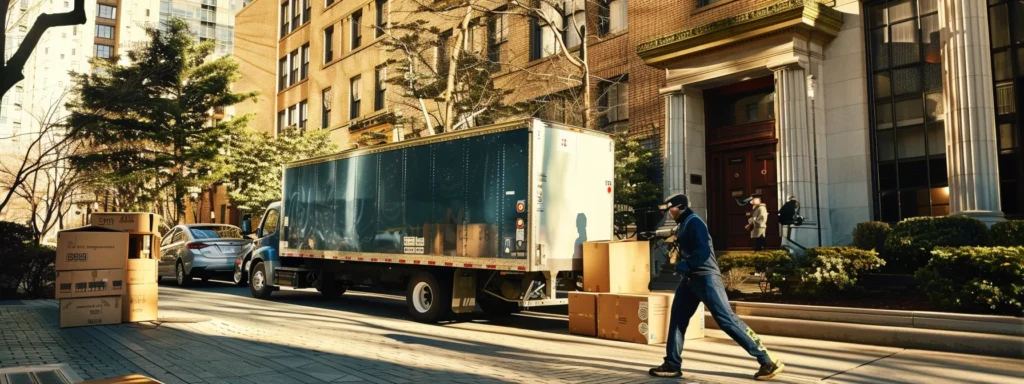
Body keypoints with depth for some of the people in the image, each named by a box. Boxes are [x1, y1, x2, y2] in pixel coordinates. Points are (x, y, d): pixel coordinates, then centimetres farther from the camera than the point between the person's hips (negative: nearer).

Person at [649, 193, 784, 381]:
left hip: (706, 278, -10)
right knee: (677, 319, 7)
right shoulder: (683, 225, 17)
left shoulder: (694, 222, -12)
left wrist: (685, 265, -25)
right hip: (690, 279, 10)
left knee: (727, 319, -12)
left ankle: (767, 361, -6)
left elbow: (704, 251, -23)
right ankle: (672, 365, 13)